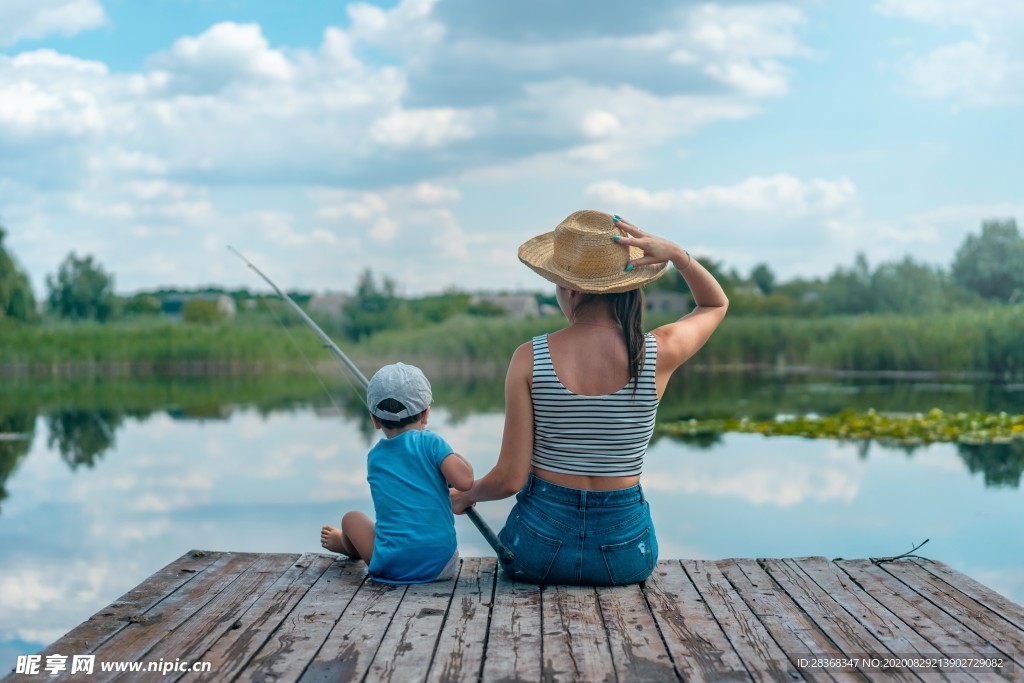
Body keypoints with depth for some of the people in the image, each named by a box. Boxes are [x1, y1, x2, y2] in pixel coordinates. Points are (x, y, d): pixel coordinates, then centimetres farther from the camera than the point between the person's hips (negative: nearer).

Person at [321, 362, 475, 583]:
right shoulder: (430, 442, -3)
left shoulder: (374, 457, 10)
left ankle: (346, 544, 58)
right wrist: (456, 457, 7)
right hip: (442, 565, -1)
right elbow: (464, 481, -15)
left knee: (352, 518, 25)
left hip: (393, 568, 1)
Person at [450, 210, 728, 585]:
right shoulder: (659, 353, -11)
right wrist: (677, 254, -6)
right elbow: (716, 303, 12)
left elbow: (509, 479, -11)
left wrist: (465, 496, 10)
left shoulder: (530, 359, -14)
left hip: (540, 549, -1)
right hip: (625, 553, 1)